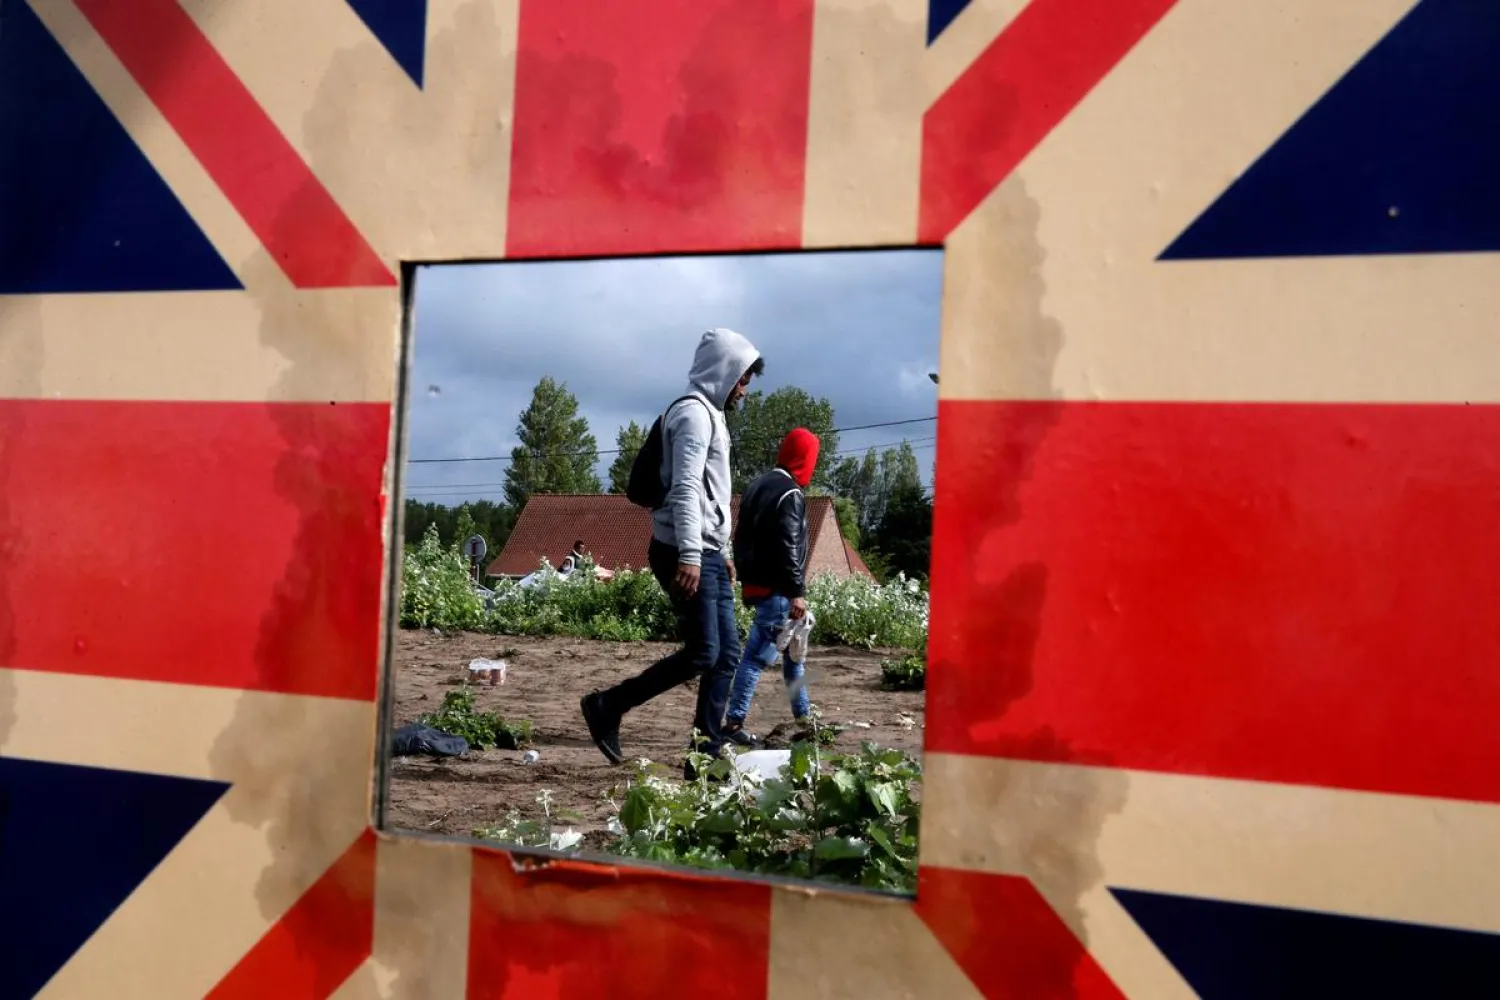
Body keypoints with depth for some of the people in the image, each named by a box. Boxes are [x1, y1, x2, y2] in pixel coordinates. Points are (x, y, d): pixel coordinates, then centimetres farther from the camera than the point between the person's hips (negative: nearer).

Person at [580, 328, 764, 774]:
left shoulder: (711, 415, 22)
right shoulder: (694, 412, -9)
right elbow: (686, 489, -20)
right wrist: (689, 554, -27)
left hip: (708, 554, 10)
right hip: (687, 554, -10)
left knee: (727, 654, 6)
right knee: (702, 653, -11)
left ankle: (706, 755, 11)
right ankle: (607, 706, 2)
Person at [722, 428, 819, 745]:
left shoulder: (758, 485, 15)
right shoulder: (790, 494, -13)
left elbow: (741, 539, 18)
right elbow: (789, 548, -20)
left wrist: (746, 579, 22)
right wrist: (797, 592, -18)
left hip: (756, 585, 10)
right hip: (776, 590, -10)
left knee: (792, 652, 18)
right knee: (757, 656, -6)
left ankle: (803, 715, 26)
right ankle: (734, 722, -4)